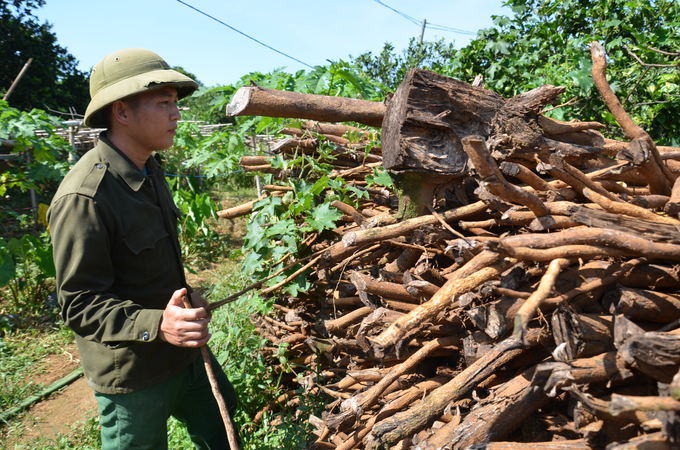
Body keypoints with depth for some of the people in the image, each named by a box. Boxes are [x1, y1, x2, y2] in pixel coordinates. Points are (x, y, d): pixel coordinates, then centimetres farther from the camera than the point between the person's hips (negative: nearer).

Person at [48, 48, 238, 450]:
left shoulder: (149, 170, 2)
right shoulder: (83, 197, -28)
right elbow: (80, 304, -25)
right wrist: (157, 325, -37)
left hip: (183, 352, 8)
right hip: (133, 375, -8)